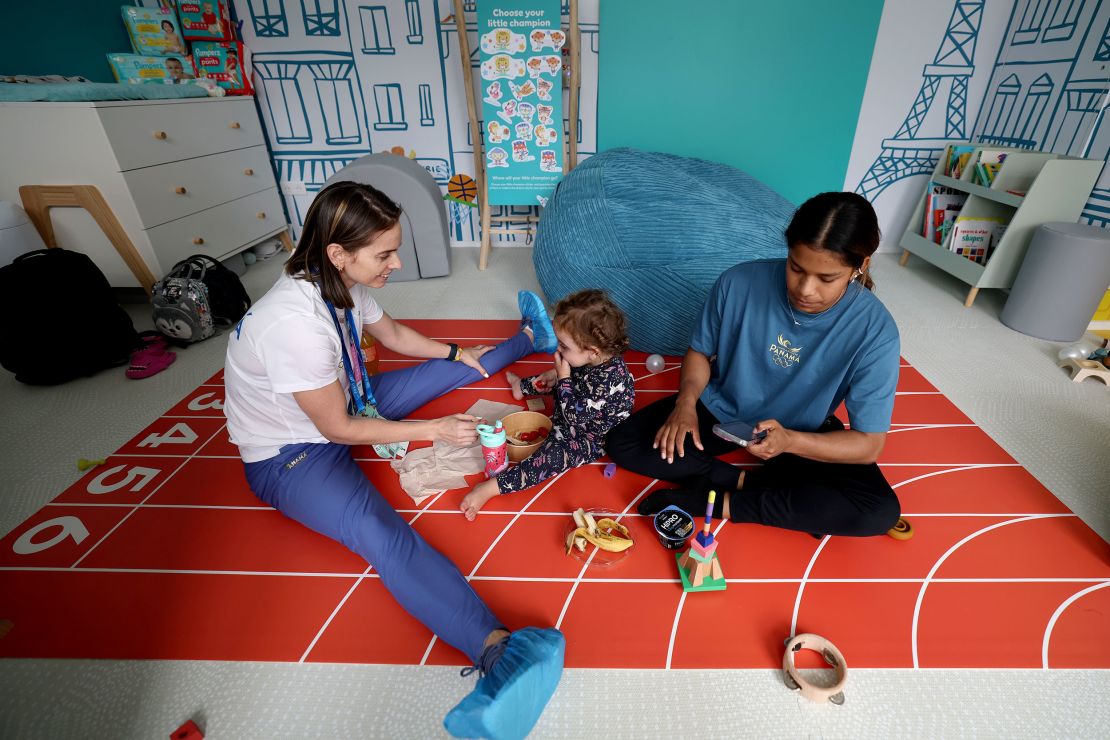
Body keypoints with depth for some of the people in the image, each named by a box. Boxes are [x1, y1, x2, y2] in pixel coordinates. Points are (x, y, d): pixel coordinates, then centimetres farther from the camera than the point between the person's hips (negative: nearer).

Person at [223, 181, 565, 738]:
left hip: (340, 404, 9)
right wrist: (433, 430, -21)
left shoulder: (338, 282, -10)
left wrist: (455, 351, 15)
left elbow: (392, 333, 11)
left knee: (453, 370, 11)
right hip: (292, 454, -8)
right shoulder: (294, 322, -35)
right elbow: (336, 428, -25)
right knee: (381, 531, -36)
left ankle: (529, 340, 34)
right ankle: (497, 649, -52)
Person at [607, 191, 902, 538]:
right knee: (621, 443, -15)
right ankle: (744, 481, -14)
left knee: (880, 511, -25)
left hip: (801, 434, 0)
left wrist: (790, 441, -36)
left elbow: (868, 444, -18)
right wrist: (686, 401, -24)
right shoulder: (739, 282, -22)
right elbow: (700, 351, -4)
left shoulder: (875, 331, -23)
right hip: (720, 410, 1)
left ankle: (721, 502, -17)